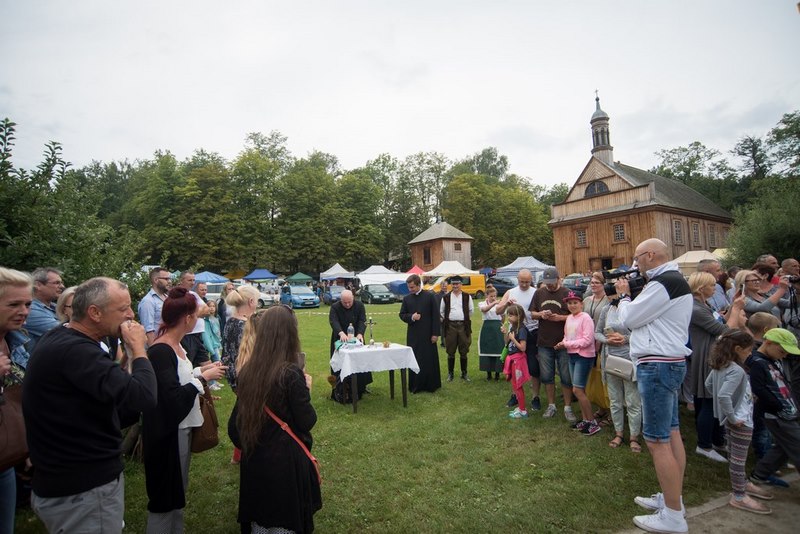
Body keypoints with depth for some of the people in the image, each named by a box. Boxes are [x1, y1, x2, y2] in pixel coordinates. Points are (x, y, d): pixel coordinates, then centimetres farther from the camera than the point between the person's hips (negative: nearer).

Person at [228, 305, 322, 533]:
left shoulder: (247, 371, -3)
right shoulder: (291, 373, -22)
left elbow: (235, 422, 7)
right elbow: (307, 421, -16)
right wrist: (306, 390, -3)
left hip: (254, 461, 6)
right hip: (286, 462, -6)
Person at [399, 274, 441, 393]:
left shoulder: (430, 296, -4)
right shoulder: (406, 298, 5)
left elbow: (435, 316, -4)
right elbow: (402, 315, 10)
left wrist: (435, 333, -7)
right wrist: (411, 317, -11)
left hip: (427, 334, -3)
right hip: (413, 335, 3)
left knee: (429, 360, 4)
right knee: (414, 360, 6)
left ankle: (431, 385, 17)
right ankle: (415, 385, 18)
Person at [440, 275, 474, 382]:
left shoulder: (467, 297, 4)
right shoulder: (446, 297, 5)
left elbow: (471, 311, 13)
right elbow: (441, 312, 14)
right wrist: (446, 319, 10)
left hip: (463, 326, 0)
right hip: (450, 326, 0)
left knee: (463, 352, 6)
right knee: (451, 352, 6)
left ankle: (464, 373, 18)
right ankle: (450, 373, 16)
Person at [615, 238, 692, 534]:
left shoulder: (663, 282, -19)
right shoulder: (675, 280, 15)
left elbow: (629, 319, -14)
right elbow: (644, 316, 18)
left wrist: (623, 295, 2)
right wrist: (632, 295, 10)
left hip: (657, 365, -11)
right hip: (669, 362, 11)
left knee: (657, 440, -5)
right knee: (671, 433, 16)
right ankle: (672, 498, 28)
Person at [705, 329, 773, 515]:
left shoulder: (719, 366, 1)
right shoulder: (736, 371, -26)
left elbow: (708, 384, 15)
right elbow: (724, 396, -36)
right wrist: (733, 418, -23)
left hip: (734, 418, 9)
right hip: (740, 420, -9)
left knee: (735, 455, 23)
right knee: (738, 458, 3)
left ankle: (743, 484, 42)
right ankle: (739, 496, 15)